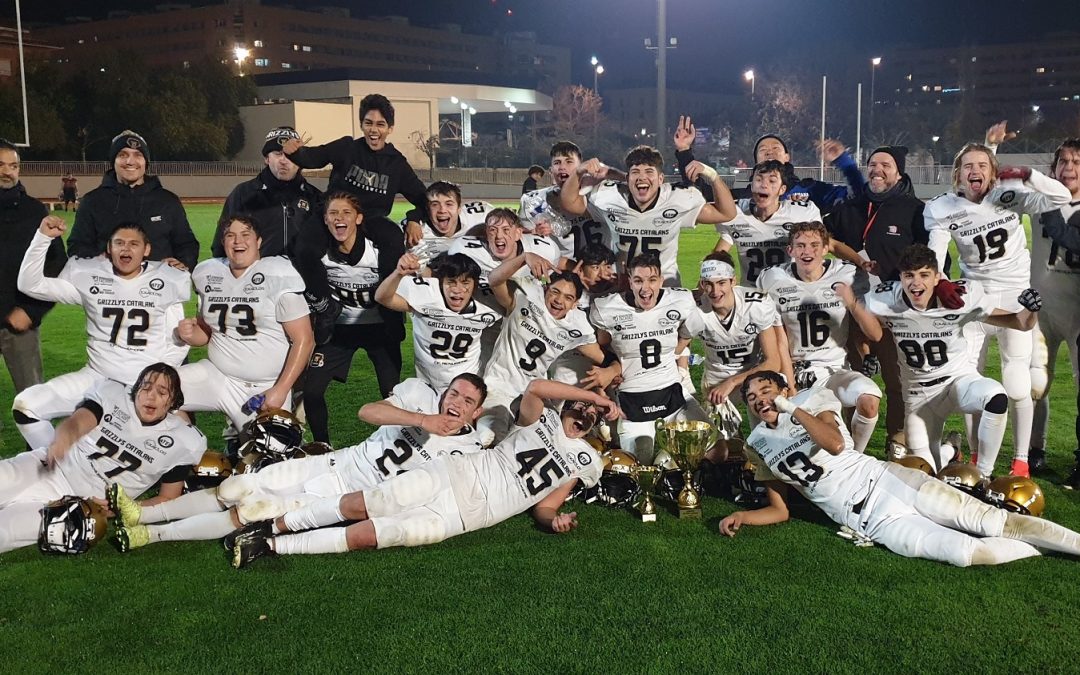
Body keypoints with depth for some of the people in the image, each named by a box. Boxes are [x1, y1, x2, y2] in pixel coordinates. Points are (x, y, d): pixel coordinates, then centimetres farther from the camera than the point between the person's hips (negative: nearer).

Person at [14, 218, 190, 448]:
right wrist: (43, 237, -11)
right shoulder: (87, 278, 2)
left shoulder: (169, 281, 1)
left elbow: (179, 340, 5)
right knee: (25, 406, -12)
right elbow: (30, 284, -2)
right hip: (97, 378, 2)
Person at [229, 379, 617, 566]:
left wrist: (555, 520, -13)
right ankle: (273, 526, 7)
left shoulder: (585, 464, 14)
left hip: (465, 515, -1)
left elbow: (543, 507, 12)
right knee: (356, 505, -11)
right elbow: (534, 387, -11)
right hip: (458, 474, 1)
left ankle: (270, 546, -9)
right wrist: (597, 395, -4)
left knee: (364, 535, -15)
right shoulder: (541, 420, 11)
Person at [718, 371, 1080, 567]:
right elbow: (780, 511, 15)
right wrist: (741, 516, -1)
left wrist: (794, 410, -17)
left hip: (883, 479, 0)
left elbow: (835, 443, -13)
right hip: (869, 520, 0)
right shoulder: (758, 445, 12)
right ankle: (1044, 553, -5)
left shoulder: (811, 398, 6)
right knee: (965, 551, -20)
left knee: (992, 521, -11)